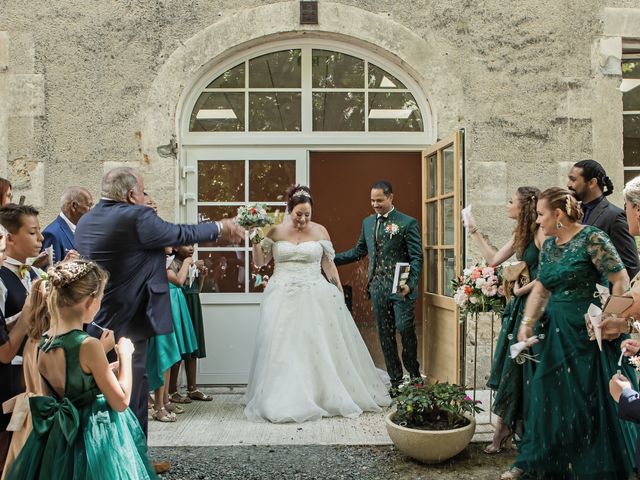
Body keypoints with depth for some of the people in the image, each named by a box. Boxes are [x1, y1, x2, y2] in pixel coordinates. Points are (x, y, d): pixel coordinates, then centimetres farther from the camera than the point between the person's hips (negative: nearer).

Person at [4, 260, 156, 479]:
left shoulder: (44, 342, -2)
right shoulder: (88, 345, -23)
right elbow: (121, 401, -18)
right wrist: (125, 355, -9)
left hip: (59, 434, 7)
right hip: (95, 435, -7)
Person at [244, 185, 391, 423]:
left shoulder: (320, 231, 3)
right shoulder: (275, 232, 2)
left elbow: (329, 265, 8)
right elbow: (260, 262, 6)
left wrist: (339, 292, 5)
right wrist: (256, 241, -10)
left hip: (315, 297, 0)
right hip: (283, 298, 0)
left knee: (321, 347, 3)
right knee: (283, 349, -1)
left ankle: (328, 396, 17)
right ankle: (283, 400, 8)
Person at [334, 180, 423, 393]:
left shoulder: (407, 223, -4)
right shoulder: (368, 222, 14)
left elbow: (417, 257, -8)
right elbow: (359, 251, 19)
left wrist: (410, 283, -21)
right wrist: (332, 259, 10)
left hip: (401, 287, -5)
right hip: (377, 287, 5)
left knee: (405, 328, -8)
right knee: (385, 336, 7)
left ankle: (414, 372, 18)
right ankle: (396, 380, 18)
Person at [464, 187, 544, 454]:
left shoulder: (542, 233, -15)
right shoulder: (520, 234, 13)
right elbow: (493, 259, 18)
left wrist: (521, 290, -10)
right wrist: (474, 232, 16)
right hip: (520, 306, 8)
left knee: (516, 366, 0)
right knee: (511, 365, 9)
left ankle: (505, 427, 14)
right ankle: (505, 427, 16)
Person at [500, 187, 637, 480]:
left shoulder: (592, 239, -12)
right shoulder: (549, 245, 10)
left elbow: (621, 282, -14)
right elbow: (540, 290, 10)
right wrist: (527, 322, -1)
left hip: (588, 334, -7)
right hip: (557, 333, 7)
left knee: (589, 402, 3)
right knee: (548, 397, 12)